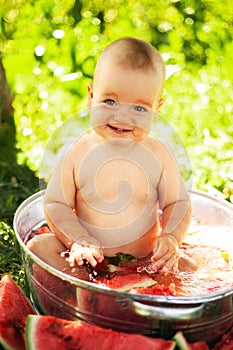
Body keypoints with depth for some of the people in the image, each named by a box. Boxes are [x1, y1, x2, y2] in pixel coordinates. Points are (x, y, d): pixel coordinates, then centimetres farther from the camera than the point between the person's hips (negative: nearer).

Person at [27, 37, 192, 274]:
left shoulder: (158, 155, -9)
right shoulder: (77, 153, -11)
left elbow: (178, 203, 0)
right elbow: (55, 203, -5)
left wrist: (171, 237, -19)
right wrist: (78, 241, -20)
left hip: (145, 258, 0)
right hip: (88, 255, 0)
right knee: (38, 246, -16)